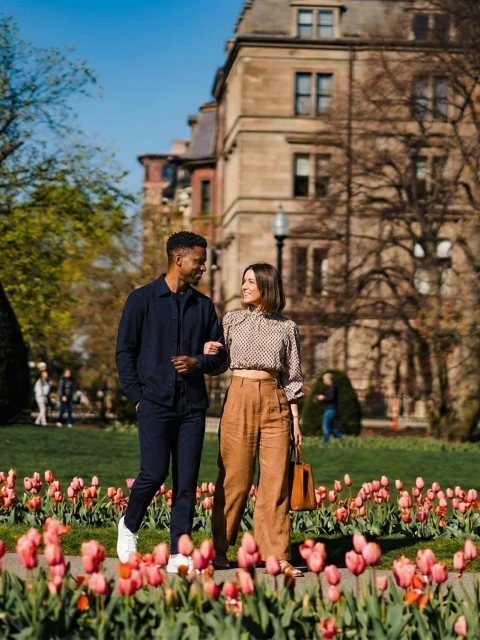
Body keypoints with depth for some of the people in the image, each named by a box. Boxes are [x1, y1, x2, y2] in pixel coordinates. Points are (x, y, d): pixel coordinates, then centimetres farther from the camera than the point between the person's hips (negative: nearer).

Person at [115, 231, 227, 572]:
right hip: (156, 402, -4)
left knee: (187, 481, 0)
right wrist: (137, 396, -4)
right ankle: (129, 526, 16)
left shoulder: (203, 305, 13)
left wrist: (198, 362, -5)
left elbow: (219, 353, 17)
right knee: (155, 473, -11)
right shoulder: (143, 299, 2)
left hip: (192, 405, 4)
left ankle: (179, 554, 5)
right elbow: (125, 351, 3)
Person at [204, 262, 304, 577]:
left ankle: (277, 556, 0)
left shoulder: (287, 327, 9)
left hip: (275, 401, 1)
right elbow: (219, 366, 12)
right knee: (234, 479, -1)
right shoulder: (232, 320, 9)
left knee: (276, 480, -2)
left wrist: (295, 417, 5)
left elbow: (292, 375, 10)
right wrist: (209, 355, -10)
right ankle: (219, 550, 8)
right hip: (239, 398, -1)